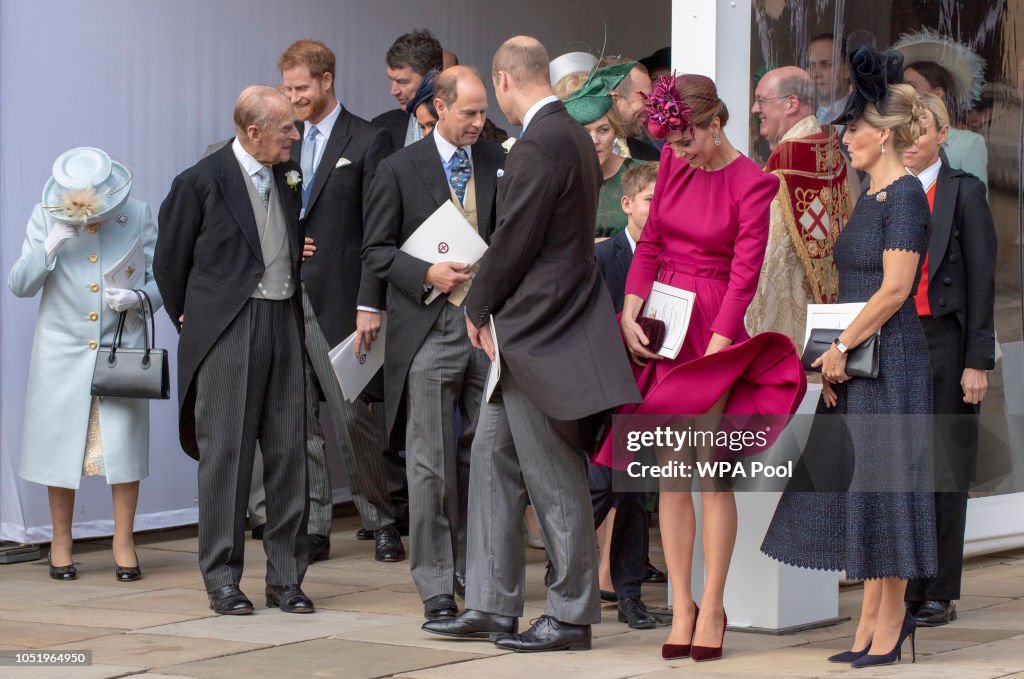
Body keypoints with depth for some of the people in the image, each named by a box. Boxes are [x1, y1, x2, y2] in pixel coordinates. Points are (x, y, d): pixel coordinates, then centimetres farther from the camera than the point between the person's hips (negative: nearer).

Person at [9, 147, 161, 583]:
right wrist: (50, 245, -19)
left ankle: (123, 542, 8)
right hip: (62, 351, 0)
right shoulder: (46, 217, -3)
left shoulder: (138, 216, -3)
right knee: (59, 444, 4)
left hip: (122, 348, 0)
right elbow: (19, 285, -5)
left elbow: (160, 279, 3)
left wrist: (137, 299, -18)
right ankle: (61, 543, 18)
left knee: (123, 443, -4)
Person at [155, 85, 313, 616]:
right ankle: (222, 579, 4)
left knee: (288, 451, 3)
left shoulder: (290, 176, 11)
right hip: (227, 331, -5)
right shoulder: (201, 182, -5)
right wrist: (189, 321, 9)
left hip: (284, 327, 5)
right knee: (225, 452, -3)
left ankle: (285, 577, 10)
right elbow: (170, 260, 4)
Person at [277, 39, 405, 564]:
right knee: (298, 421, 6)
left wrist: (370, 304, -14)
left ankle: (381, 523, 9)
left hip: (339, 300, -6)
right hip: (285, 299, 6)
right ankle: (312, 528, 12)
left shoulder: (368, 142, -3)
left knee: (355, 417, -5)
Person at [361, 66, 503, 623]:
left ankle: (473, 569, 20)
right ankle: (435, 584, 3)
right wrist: (426, 273, -14)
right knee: (431, 466, -3)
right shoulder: (399, 169, 2)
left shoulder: (499, 164, 10)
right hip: (429, 327, -3)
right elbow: (375, 251, 2)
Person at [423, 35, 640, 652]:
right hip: (530, 330, 10)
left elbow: (513, 244, -18)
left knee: (555, 481, -1)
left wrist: (480, 311, -2)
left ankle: (571, 617, 7)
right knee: (494, 461, 13)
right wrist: (491, 310, 15)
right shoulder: (574, 135, 13)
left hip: (538, 332, -10)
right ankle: (492, 607, 17)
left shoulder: (539, 146, -18)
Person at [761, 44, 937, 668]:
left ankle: (891, 618, 4)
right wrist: (836, 356, 8)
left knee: (882, 484, -4)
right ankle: (873, 622, 14)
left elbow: (894, 289, -20)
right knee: (857, 485, 9)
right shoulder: (872, 197, 15)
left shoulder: (905, 195, -13)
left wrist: (842, 347, -15)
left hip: (890, 359, -9)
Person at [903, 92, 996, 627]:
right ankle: (905, 591, 11)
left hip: (945, 341, -4)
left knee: (945, 472, 0)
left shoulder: (963, 192, 0)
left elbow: (981, 280, -3)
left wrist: (978, 361, -9)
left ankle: (940, 594, 5)